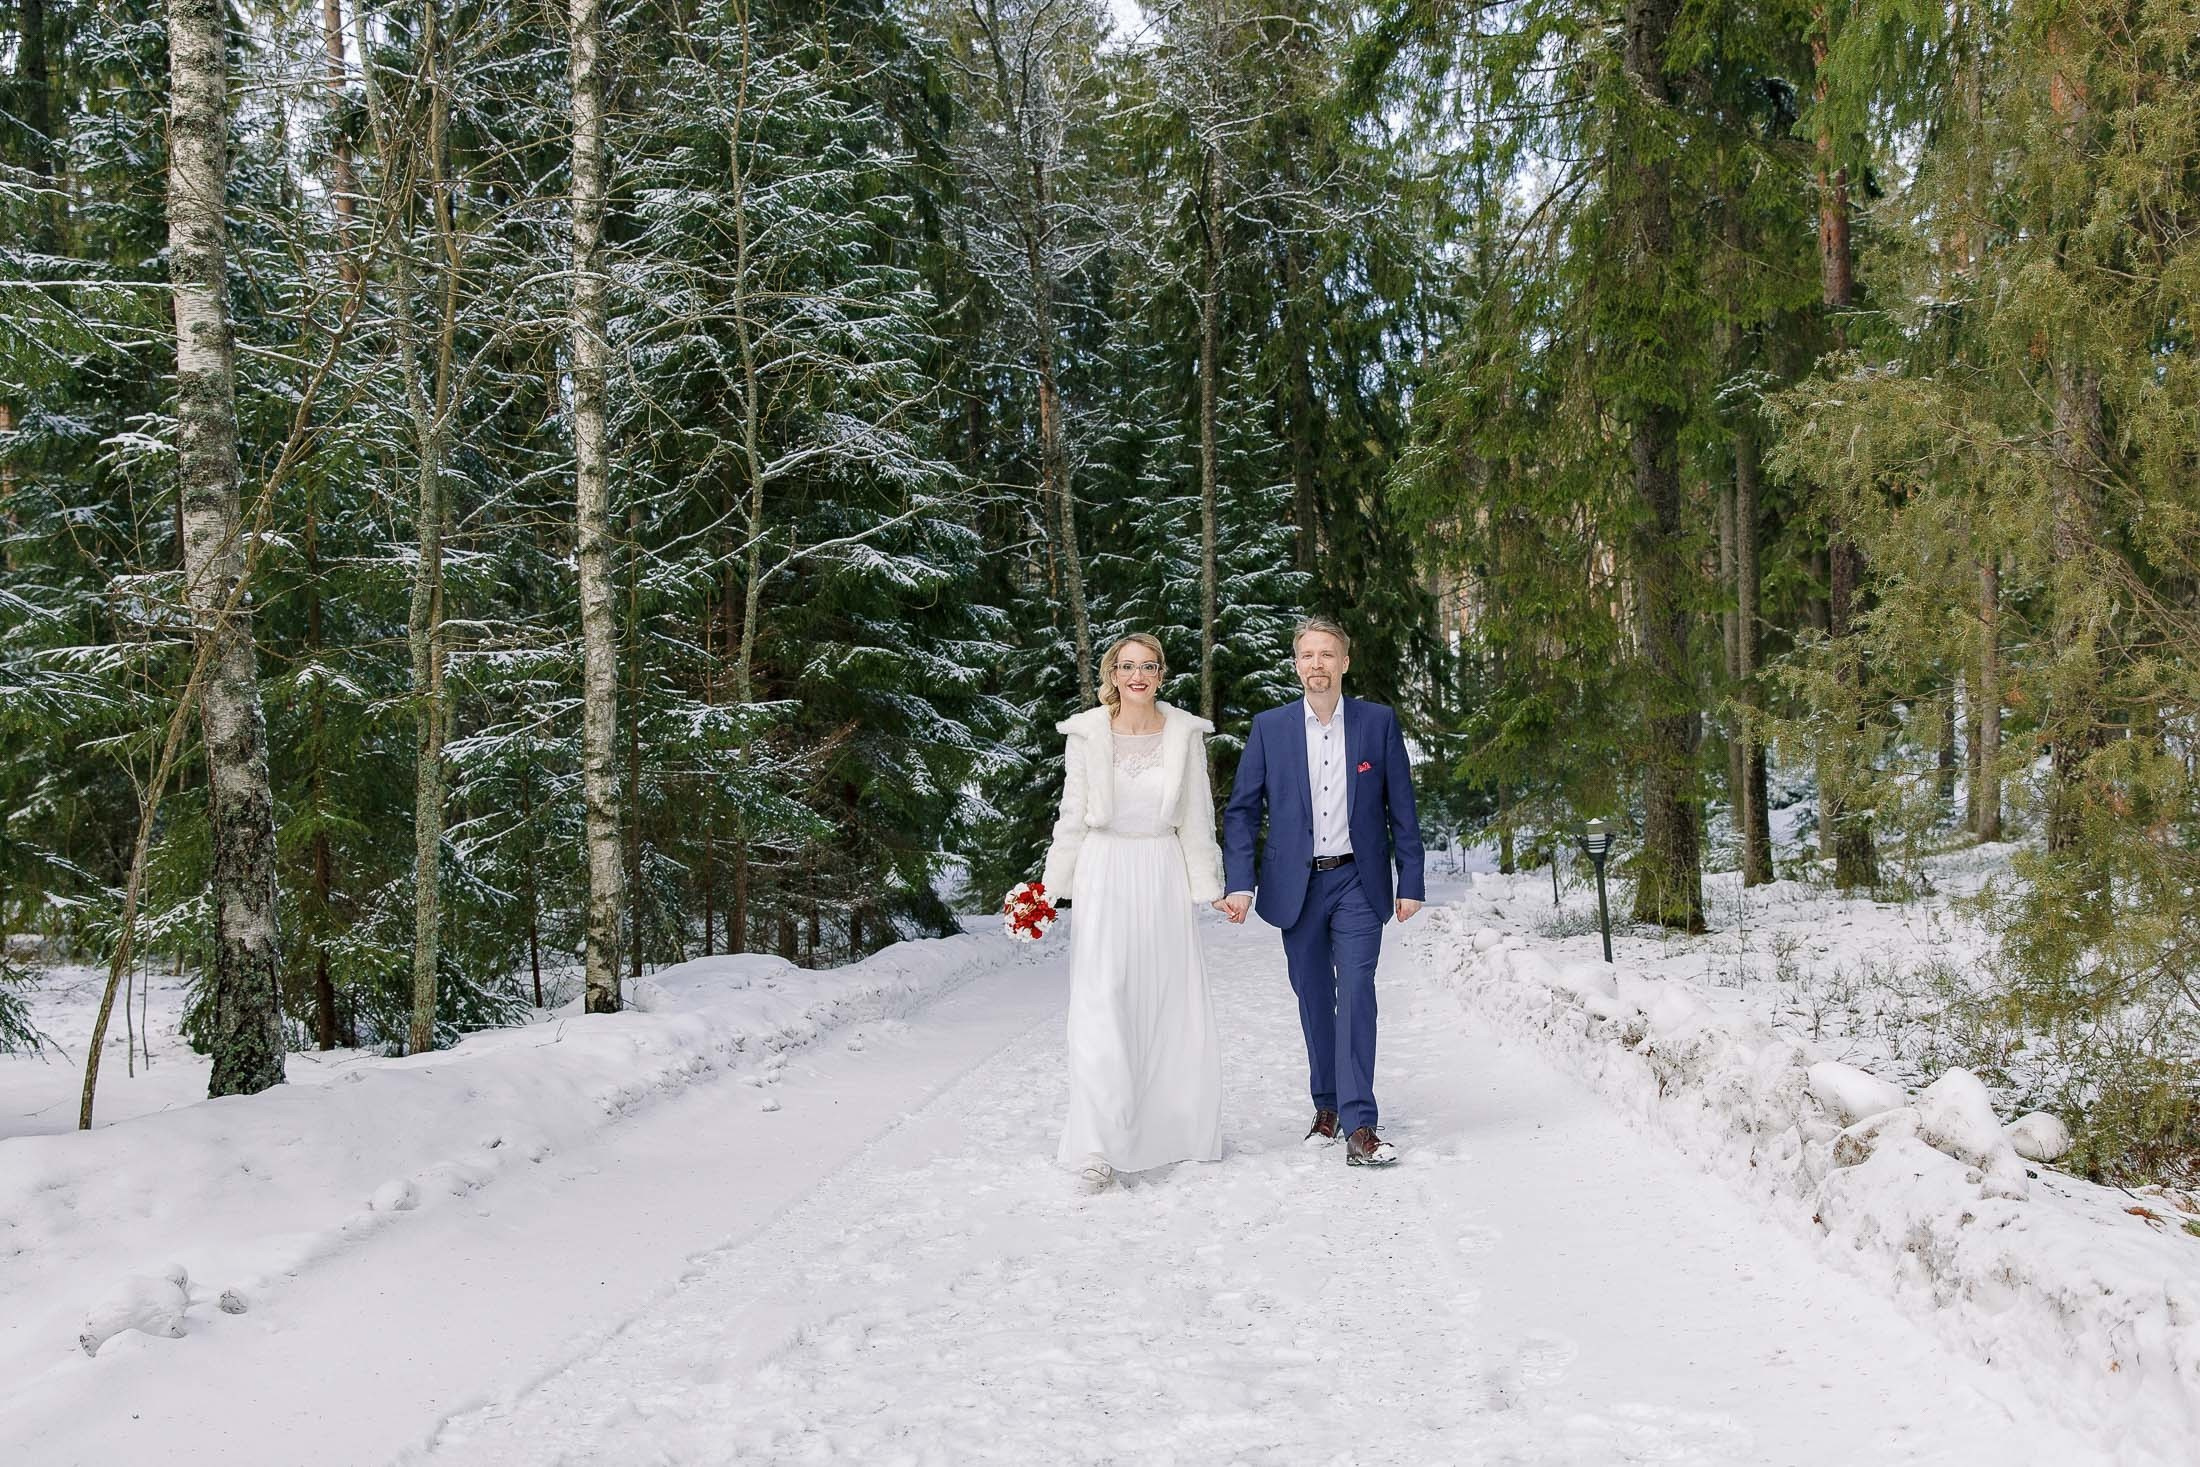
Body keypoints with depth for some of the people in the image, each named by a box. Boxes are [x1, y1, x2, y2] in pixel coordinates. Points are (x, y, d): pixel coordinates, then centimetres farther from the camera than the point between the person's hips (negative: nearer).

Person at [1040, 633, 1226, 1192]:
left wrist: (1208, 886, 1)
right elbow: (1073, 817, 3)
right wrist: (1051, 888, 1)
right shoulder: (1086, 734, -1)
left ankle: (1173, 1129, 22)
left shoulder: (1186, 734, 1)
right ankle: (1100, 1146, -7)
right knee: (1100, 1009, -7)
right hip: (1104, 875, -1)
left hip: (1165, 878, 2)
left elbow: (1197, 818, 5)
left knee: (1171, 1007, 7)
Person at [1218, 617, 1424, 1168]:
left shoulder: (1379, 722, 1)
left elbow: (1401, 808, 3)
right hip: (1296, 886, 2)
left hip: (1358, 881, -2)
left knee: (1356, 992, -12)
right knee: (1313, 998, 10)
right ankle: (1326, 1105, 26)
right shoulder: (1269, 727, 2)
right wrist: (1240, 884, -8)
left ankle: (1359, 1126, -14)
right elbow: (1241, 809, 2)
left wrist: (1411, 882, -1)